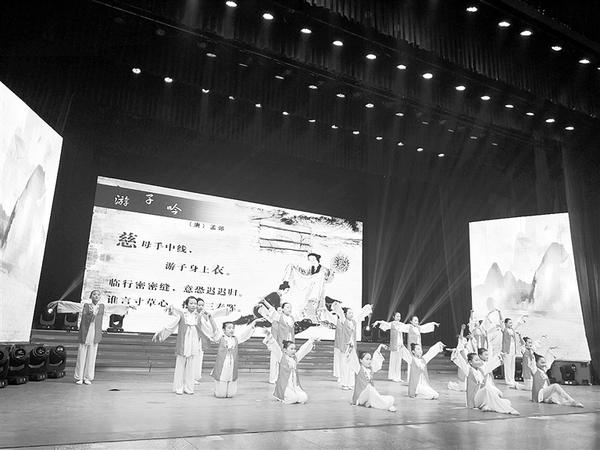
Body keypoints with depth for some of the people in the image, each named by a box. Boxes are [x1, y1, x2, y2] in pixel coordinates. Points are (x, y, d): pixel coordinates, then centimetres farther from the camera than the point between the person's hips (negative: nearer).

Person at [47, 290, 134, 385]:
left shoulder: (103, 306, 6)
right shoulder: (84, 305, -2)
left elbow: (116, 307, 14)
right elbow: (70, 304, -7)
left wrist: (128, 306, 21)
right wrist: (58, 302, -16)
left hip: (95, 337, 2)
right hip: (84, 336, -2)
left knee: (91, 358, 6)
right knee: (81, 357, 4)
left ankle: (88, 378, 17)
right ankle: (79, 378, 16)